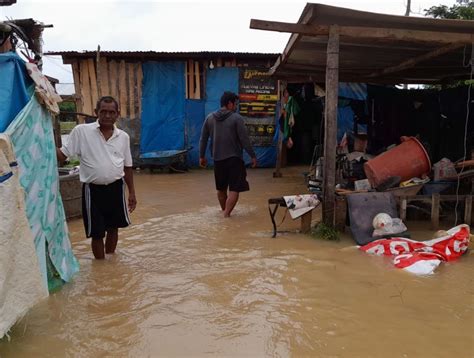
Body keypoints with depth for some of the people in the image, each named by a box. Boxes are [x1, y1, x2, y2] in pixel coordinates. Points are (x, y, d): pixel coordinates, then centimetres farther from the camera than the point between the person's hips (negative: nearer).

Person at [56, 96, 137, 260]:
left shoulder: (123, 137, 2)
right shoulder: (81, 131, -7)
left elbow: (127, 166, 9)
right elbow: (62, 155, -5)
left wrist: (132, 192, 10)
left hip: (116, 188, 3)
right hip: (93, 190, -3)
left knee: (113, 227, 16)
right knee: (97, 232, 7)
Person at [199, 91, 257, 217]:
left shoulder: (210, 118, 5)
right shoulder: (236, 118, -9)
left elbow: (203, 139, 8)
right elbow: (244, 139, -12)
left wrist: (202, 156, 18)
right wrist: (253, 156, -4)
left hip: (217, 159, 6)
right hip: (234, 158, -5)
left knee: (221, 189, 19)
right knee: (234, 189, -3)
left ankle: (225, 212, 35)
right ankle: (226, 214, -13)